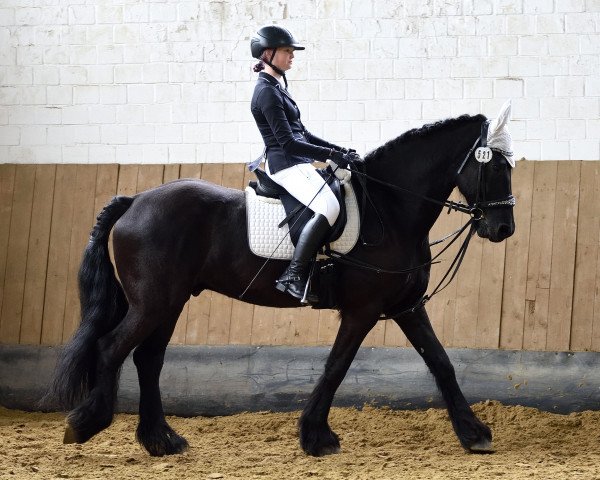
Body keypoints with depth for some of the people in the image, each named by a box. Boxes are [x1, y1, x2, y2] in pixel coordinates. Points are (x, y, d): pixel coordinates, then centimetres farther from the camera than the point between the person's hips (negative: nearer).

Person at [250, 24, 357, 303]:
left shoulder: (277, 88, 19)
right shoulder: (267, 92, -13)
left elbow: (301, 134, 23)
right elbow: (288, 142, -18)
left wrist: (339, 150, 14)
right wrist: (331, 154, -15)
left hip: (298, 164, 11)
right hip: (286, 164, -11)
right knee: (328, 208, -29)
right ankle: (292, 276, -31)